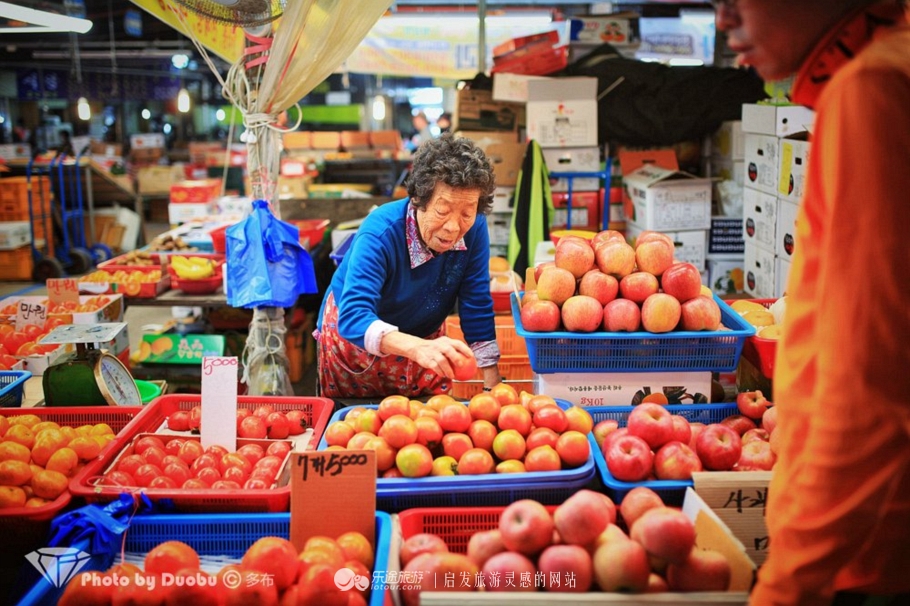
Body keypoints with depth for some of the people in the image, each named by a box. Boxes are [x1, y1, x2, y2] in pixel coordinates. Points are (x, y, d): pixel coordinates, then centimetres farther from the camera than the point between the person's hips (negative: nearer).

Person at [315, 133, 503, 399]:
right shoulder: (381, 232, -34)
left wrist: (493, 385, -19)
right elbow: (353, 317, -45)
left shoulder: (474, 229, -22)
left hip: (425, 338, 3)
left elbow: (477, 310, -13)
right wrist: (417, 347, -62)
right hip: (354, 339, -3)